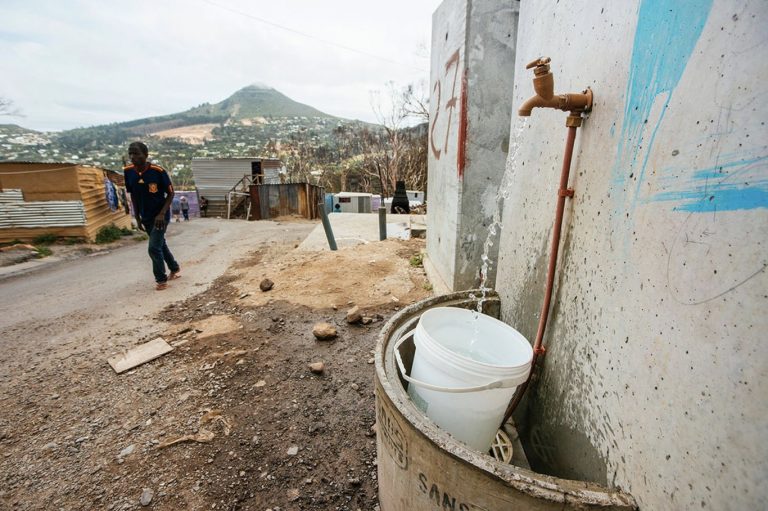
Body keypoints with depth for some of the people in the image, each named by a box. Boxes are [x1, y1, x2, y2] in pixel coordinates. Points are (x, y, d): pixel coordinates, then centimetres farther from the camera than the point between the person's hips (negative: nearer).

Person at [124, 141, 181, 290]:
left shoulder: (158, 171, -20)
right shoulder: (128, 171, -6)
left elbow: (170, 193, -12)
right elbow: (133, 195, 6)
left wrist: (162, 213, -21)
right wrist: (137, 217, 7)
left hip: (160, 216, -6)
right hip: (146, 217, 6)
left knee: (154, 248, -9)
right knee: (160, 245, 18)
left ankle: (161, 279, 11)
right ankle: (175, 269, 38)